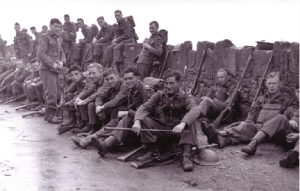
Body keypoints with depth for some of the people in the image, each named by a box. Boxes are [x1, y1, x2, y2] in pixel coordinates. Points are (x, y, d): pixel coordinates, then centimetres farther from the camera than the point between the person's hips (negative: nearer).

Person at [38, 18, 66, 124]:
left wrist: (61, 62, -2)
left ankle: (47, 114, 20)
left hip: (55, 70, 8)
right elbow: (41, 54, -14)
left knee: (54, 93, 11)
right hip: (47, 69, -8)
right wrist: (53, 64, -20)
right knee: (51, 93, -14)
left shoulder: (56, 39, 22)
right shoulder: (44, 38, -3)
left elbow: (61, 53, 20)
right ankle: (50, 115, -13)